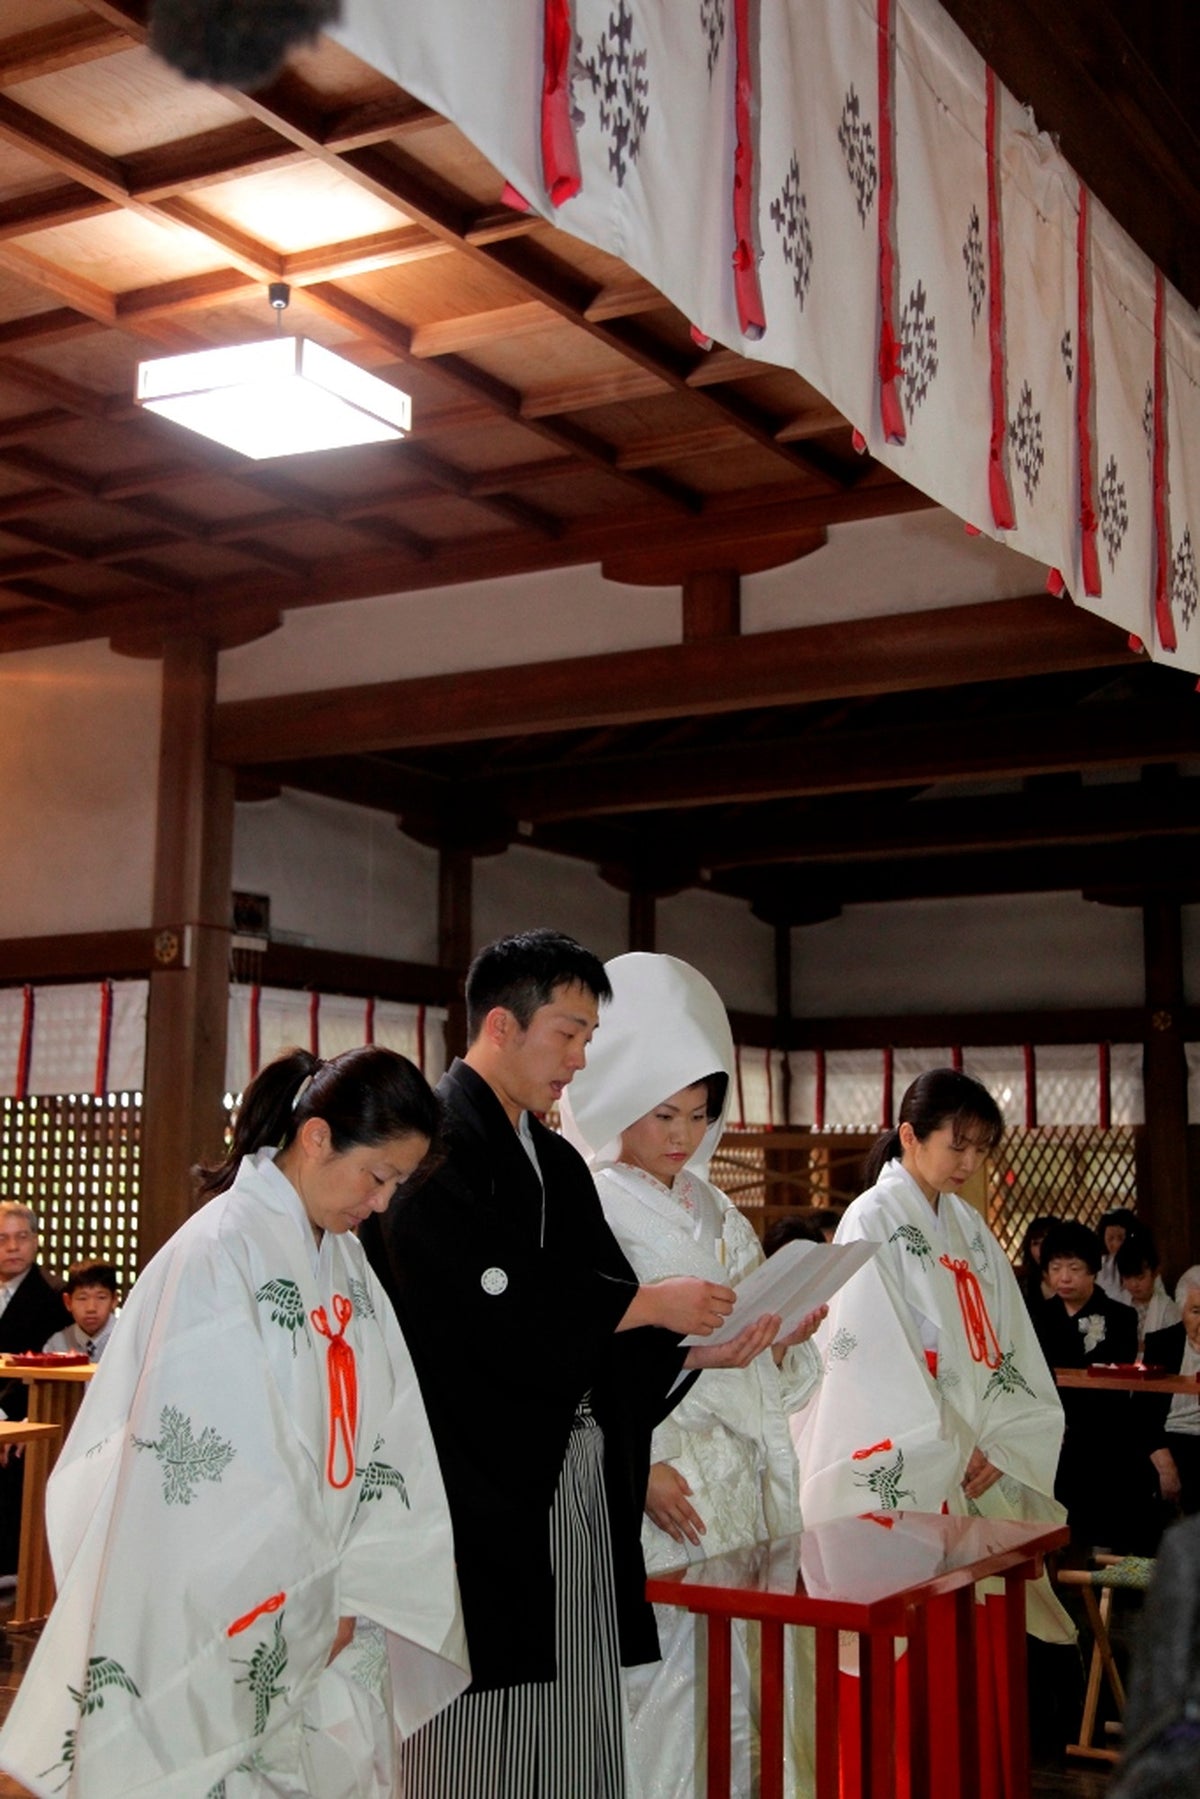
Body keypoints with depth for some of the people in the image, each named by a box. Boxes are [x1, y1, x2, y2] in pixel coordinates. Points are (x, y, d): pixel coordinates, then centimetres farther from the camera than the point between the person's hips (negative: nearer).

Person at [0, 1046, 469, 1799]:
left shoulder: (345, 1259, 7)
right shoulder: (220, 1251, -17)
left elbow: (384, 1440, 3)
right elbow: (217, 1466, -18)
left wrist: (355, 1588, -7)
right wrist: (308, 1608, -10)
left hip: (328, 1621, 7)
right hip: (228, 1633, -7)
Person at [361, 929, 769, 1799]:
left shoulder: (560, 1163, 17)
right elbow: (494, 1303, -21)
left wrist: (701, 1349, -2)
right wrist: (650, 1303, -12)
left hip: (578, 1482, 8)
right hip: (482, 1482, -8)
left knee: (574, 1728, 10)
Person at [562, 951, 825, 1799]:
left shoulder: (720, 1217, 16)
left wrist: (787, 1337, -2)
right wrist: (633, 1471, -19)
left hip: (746, 1493, 6)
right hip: (646, 1504, -6)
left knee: (748, 1691, 5)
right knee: (665, 1697, -6)